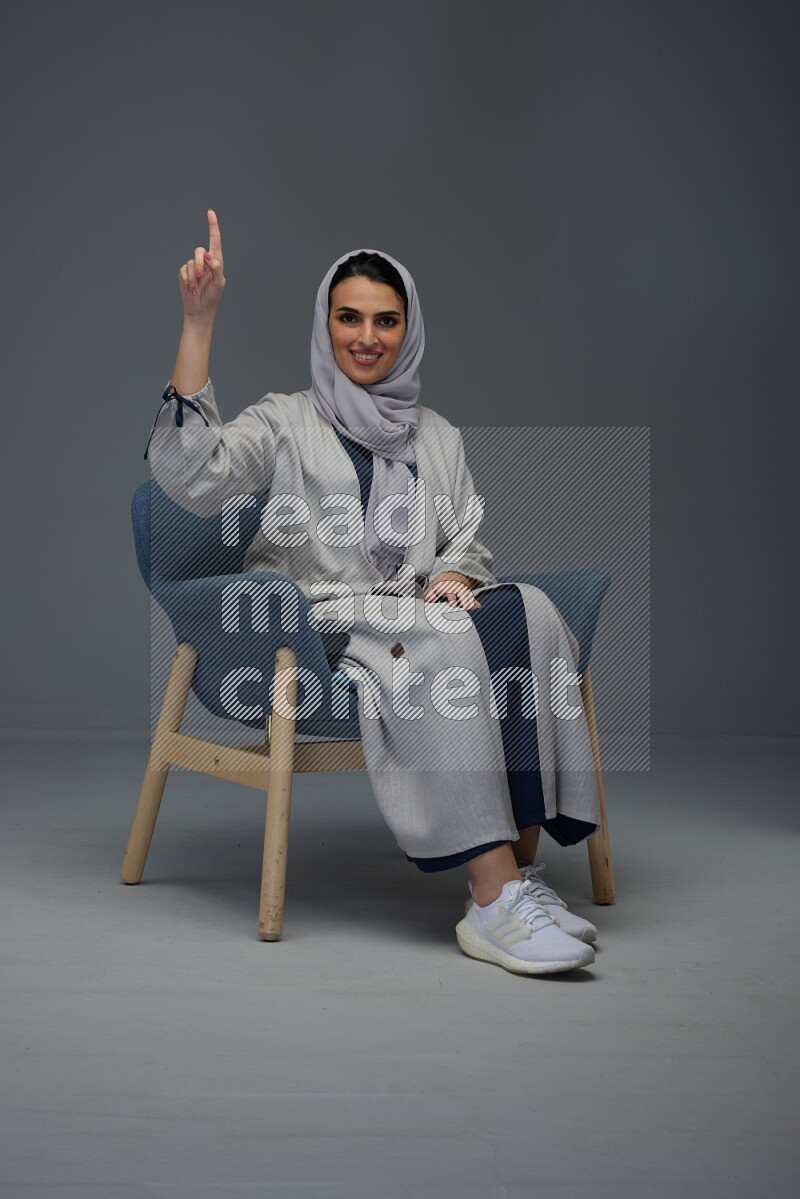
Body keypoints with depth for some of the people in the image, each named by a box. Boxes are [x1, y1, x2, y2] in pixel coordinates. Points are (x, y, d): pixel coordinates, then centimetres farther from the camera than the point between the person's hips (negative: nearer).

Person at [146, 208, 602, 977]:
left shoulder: (438, 436, 23)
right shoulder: (285, 422, 9)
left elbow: (469, 541, 18)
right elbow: (189, 476, -9)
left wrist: (451, 577, -8)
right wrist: (198, 322, -14)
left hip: (416, 618, 4)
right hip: (316, 625, -4)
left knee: (524, 611, -28)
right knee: (442, 648, -35)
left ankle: (519, 870, -30)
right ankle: (495, 905, -38)